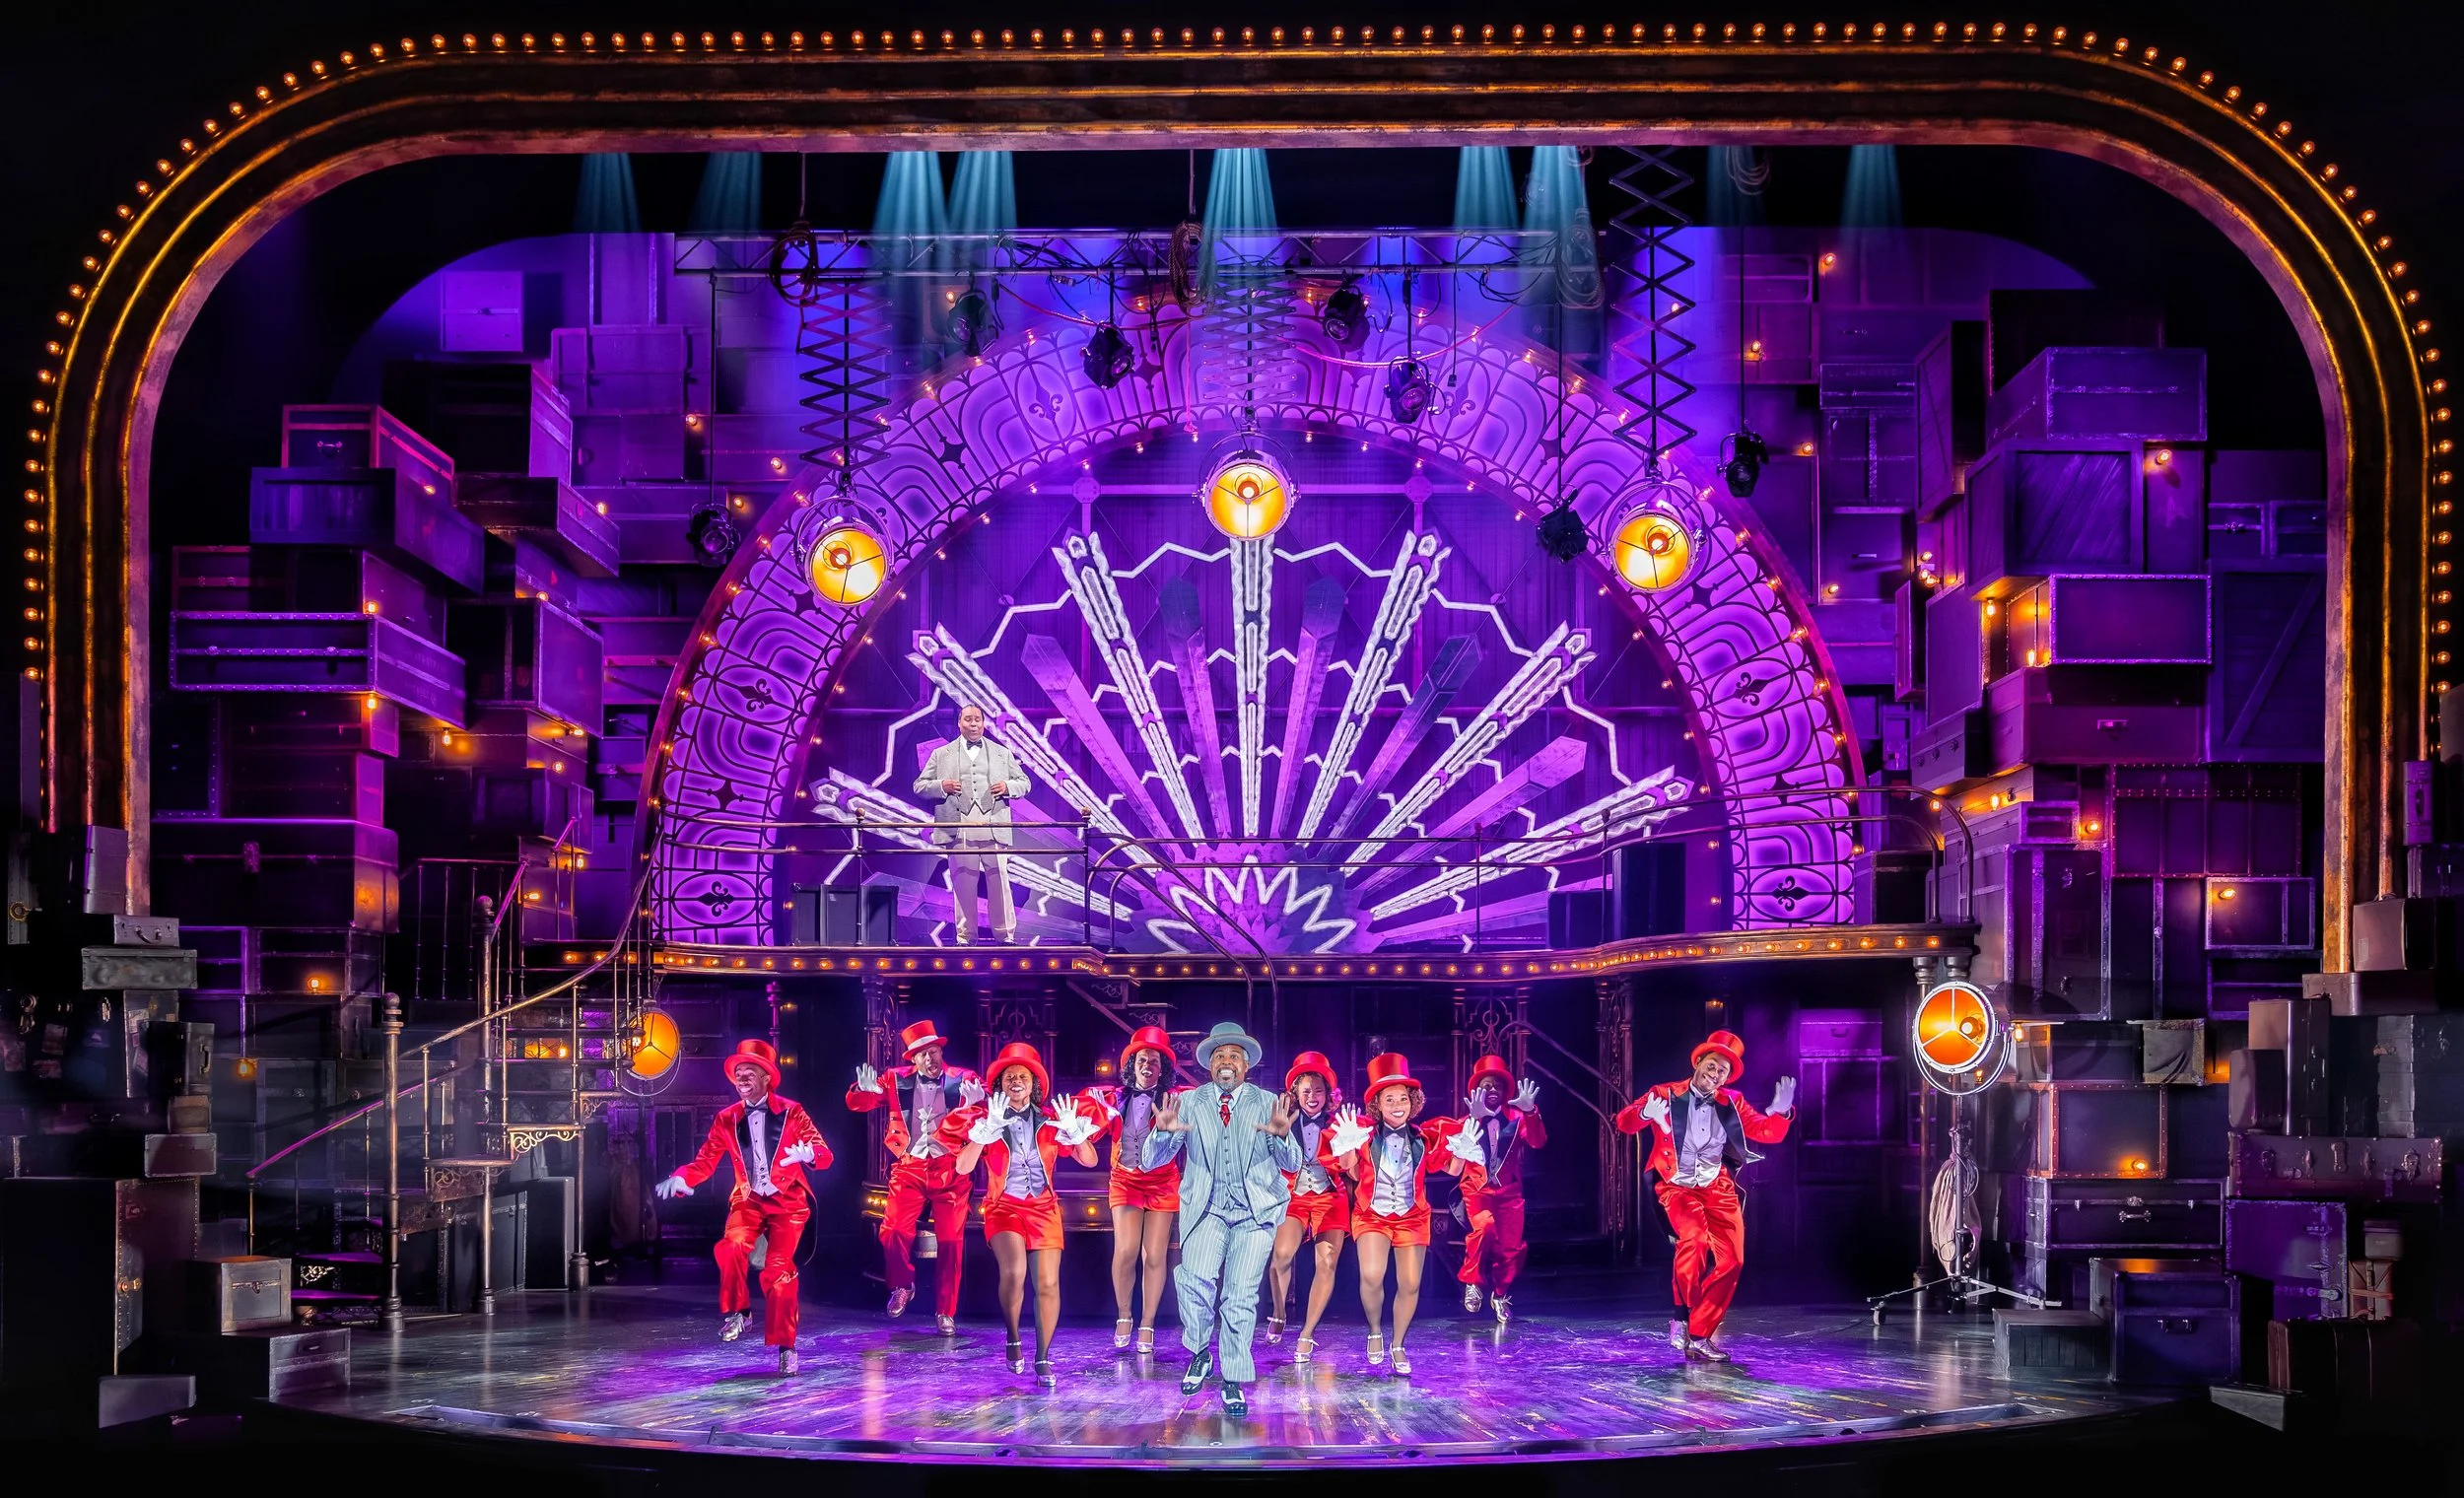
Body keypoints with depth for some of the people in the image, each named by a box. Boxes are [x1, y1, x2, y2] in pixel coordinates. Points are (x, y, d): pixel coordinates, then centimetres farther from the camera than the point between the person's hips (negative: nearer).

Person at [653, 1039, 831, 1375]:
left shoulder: (790, 1113, -3)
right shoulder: (727, 1118, 4)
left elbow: (825, 1155, -11)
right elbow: (705, 1161, 1)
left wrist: (809, 1154, -35)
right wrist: (681, 1179, -20)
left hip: (787, 1201, -2)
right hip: (748, 1201, 2)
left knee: (778, 1271, -11)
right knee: (731, 1248, -27)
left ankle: (785, 1347, 3)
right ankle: (735, 1312, -3)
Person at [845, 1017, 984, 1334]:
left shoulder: (963, 1080, 1)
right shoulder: (897, 1080, 4)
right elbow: (857, 1103, 3)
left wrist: (978, 1101, -33)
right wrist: (866, 1090, -20)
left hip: (950, 1171, 0)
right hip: (909, 1169, 1)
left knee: (951, 1241, -1)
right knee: (893, 1231, -15)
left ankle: (946, 1312, 12)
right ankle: (902, 1286, 13)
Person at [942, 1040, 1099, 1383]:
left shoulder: (1050, 1120, 3)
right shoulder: (987, 1118, -1)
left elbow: (1088, 1160, 1)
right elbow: (962, 1167, -13)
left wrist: (1074, 1131, -17)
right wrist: (987, 1130, -24)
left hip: (1044, 1208, 2)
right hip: (1004, 1207, -2)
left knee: (1048, 1283, -6)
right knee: (1014, 1273, -25)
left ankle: (1042, 1360, 7)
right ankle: (1013, 1340, -1)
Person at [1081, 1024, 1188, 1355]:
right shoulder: (1115, 1097, 5)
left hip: (1162, 1182, -1)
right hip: (1125, 1180, 1)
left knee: (1155, 1255, -2)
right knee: (1125, 1251, -12)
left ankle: (1147, 1326, 11)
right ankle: (1123, 1316, 10)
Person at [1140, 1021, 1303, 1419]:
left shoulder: (1268, 1103, 5)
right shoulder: (1190, 1102, 6)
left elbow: (1292, 1164, -3)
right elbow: (1152, 1161, 1)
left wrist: (1282, 1136, -25)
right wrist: (1164, 1131, -21)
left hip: (1256, 1210, 0)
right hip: (1206, 1207, 0)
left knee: (1241, 1295, -5)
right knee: (1197, 1278, -23)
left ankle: (1234, 1383, 10)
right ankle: (1201, 1352, 3)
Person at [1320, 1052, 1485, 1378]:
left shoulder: (1424, 1137, -1)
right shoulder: (1366, 1134, -5)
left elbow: (1453, 1169, 2)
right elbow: (1353, 1174, -8)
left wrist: (1462, 1149, -16)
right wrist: (1349, 1145, -21)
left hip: (1412, 1217, 2)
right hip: (1372, 1215, -2)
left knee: (1410, 1285, -2)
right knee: (1371, 1276, -23)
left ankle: (1398, 1347, 20)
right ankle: (1375, 1333, 5)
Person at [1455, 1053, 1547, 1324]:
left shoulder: (1516, 1117, 3)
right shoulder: (1470, 1118, 1)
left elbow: (1538, 1142, -13)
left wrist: (1530, 1112, -28)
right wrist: (1475, 1119, -31)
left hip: (1509, 1191, 2)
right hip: (1478, 1188, -2)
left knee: (1512, 1247, -4)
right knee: (1485, 1227, -29)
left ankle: (1501, 1294, 24)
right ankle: (1472, 1282, -7)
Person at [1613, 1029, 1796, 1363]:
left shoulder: (1731, 1103, 8)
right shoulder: (1666, 1095, -3)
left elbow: (1768, 1133, 8)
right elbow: (1624, 1122, -11)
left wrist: (1781, 1111, -15)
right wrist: (1644, 1113, -34)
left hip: (1717, 1187, 4)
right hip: (1676, 1186, -4)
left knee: (1730, 1259, -11)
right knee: (1695, 1238, -31)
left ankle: (1699, 1336, 0)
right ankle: (1680, 1315, -12)